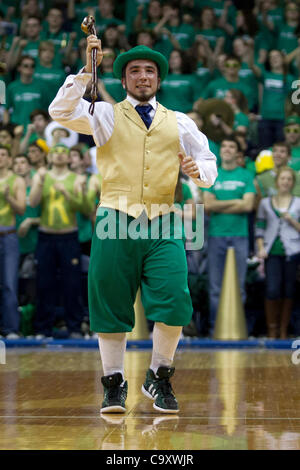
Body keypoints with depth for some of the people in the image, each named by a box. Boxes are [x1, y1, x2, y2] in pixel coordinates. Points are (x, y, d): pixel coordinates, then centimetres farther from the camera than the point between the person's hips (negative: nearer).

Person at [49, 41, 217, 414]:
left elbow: (210, 166, 21)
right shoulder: (106, 116, 11)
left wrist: (198, 170, -2)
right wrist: (87, 70, -11)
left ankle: (158, 377, 11)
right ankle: (114, 383, 16)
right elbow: (61, 111, -5)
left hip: (162, 227, 1)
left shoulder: (179, 123, 19)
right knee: (110, 303, 2)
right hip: (115, 222, -1)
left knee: (175, 303, -9)